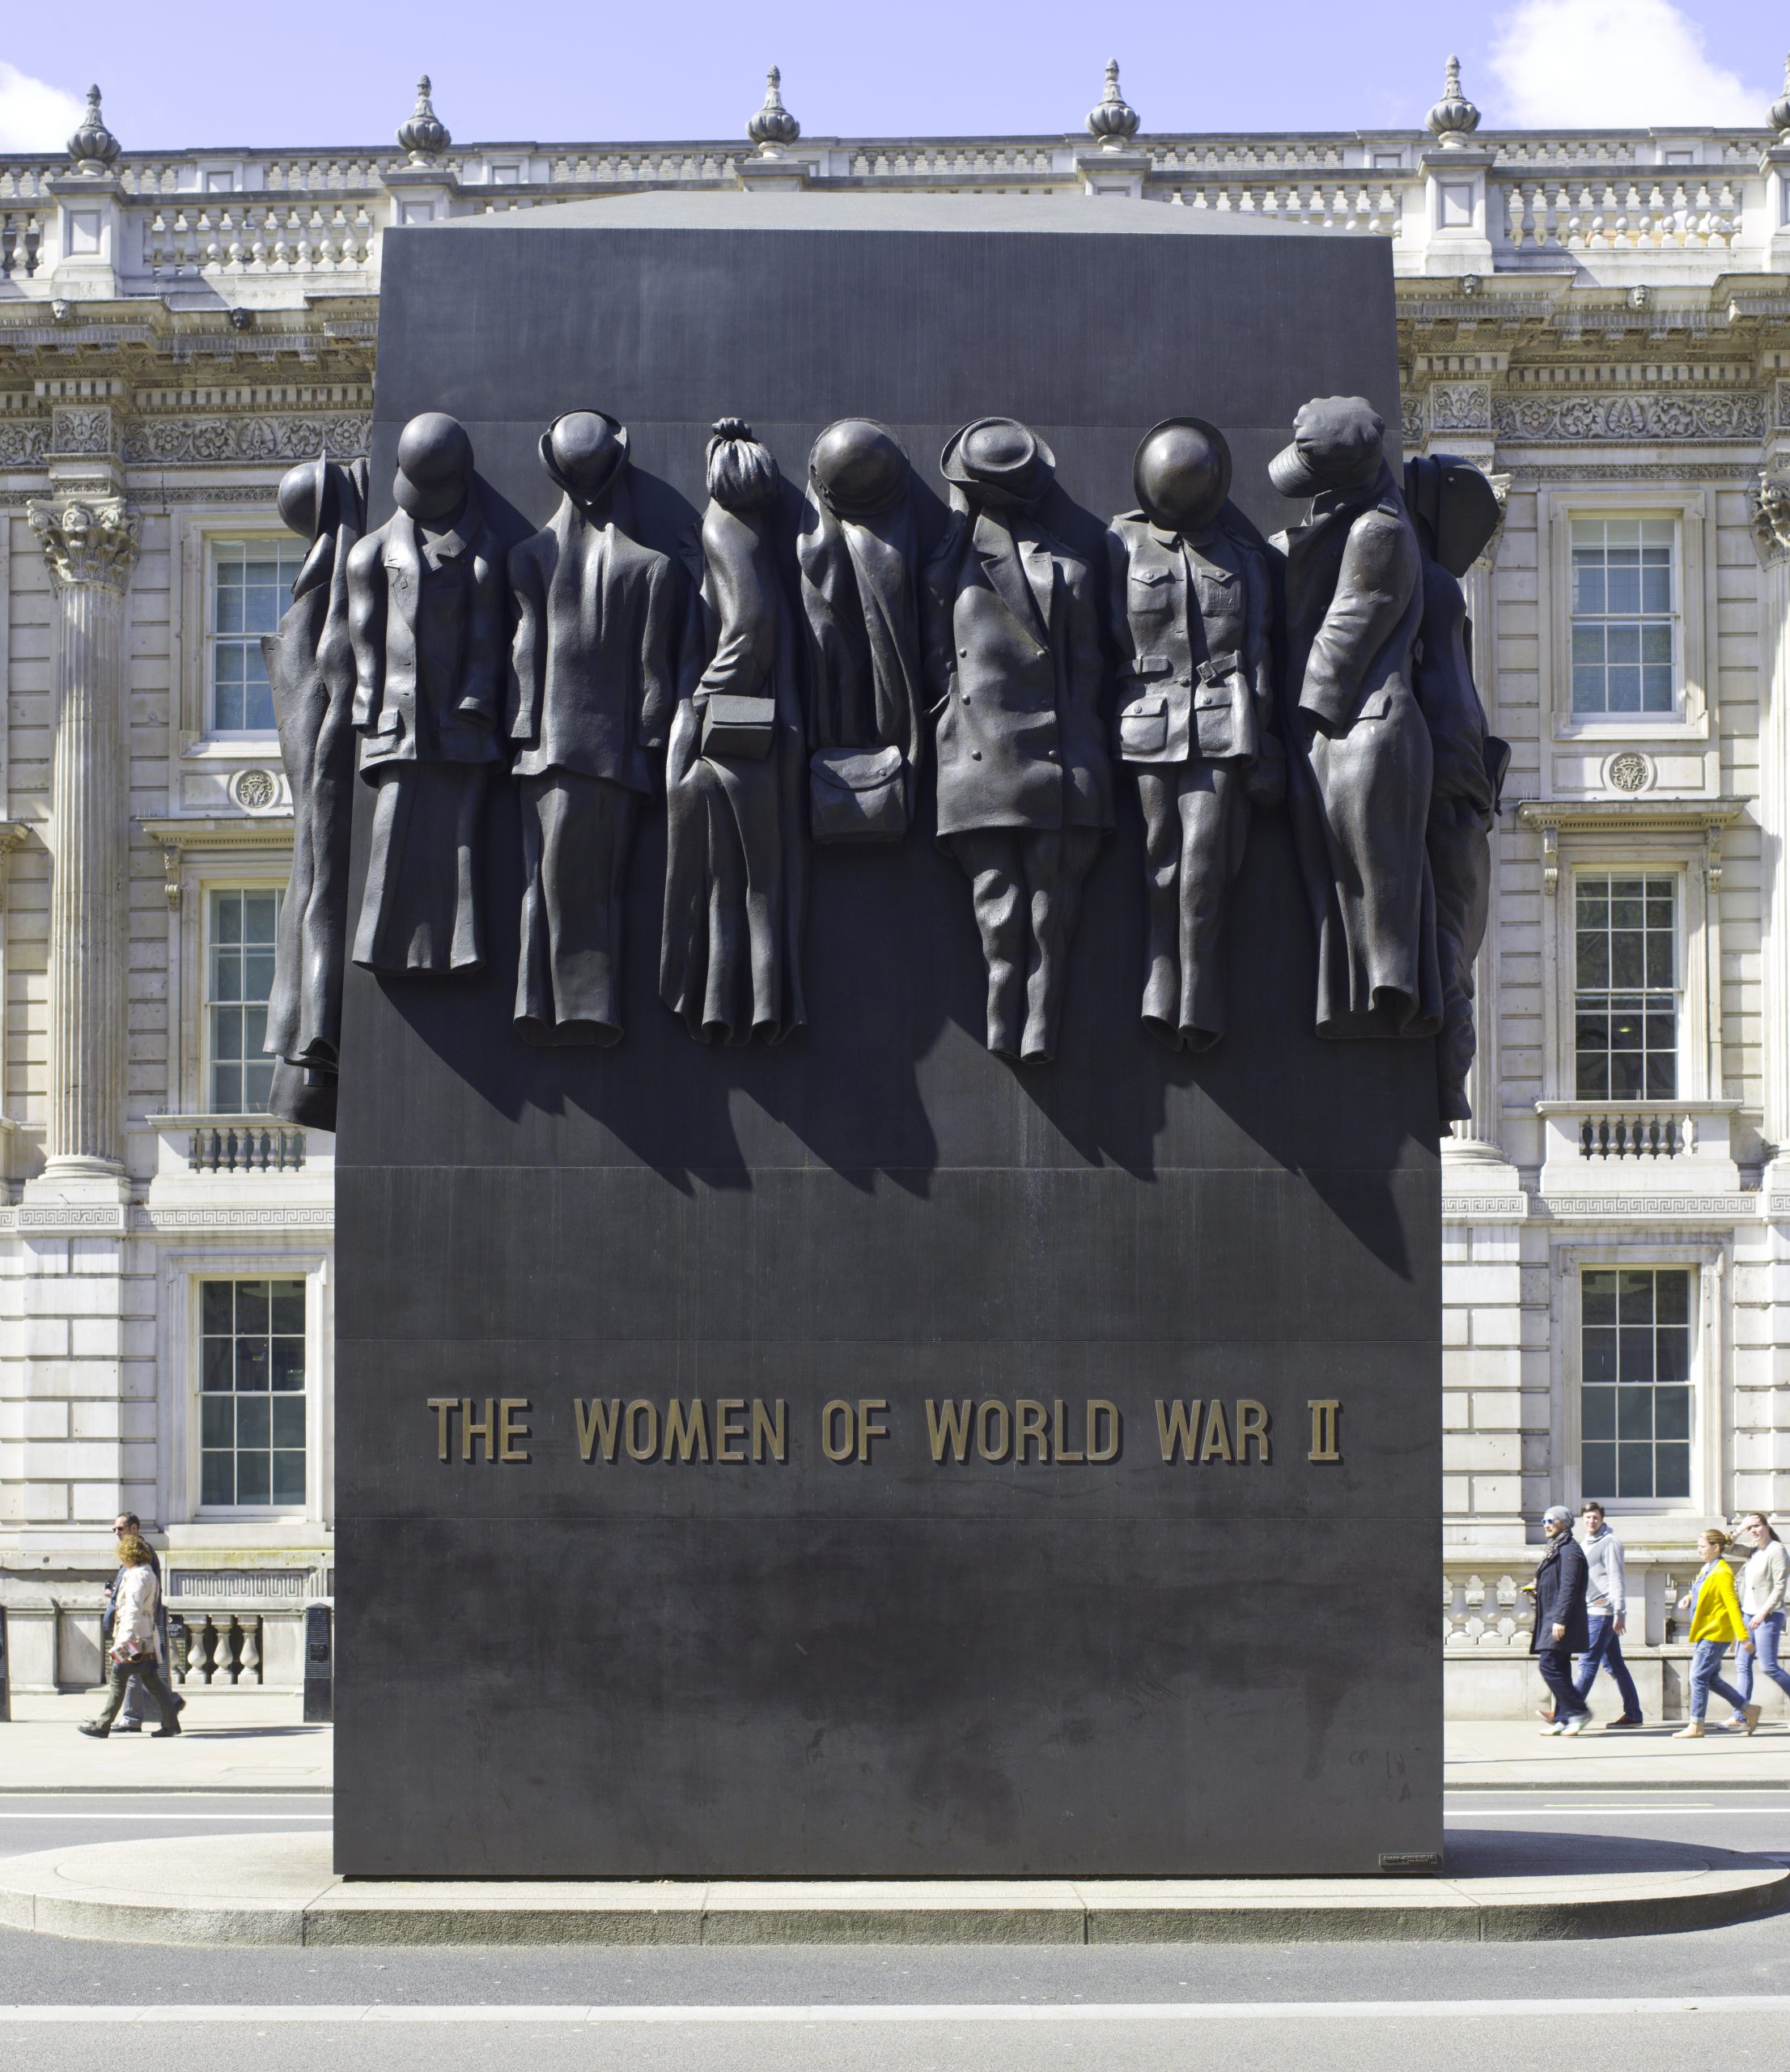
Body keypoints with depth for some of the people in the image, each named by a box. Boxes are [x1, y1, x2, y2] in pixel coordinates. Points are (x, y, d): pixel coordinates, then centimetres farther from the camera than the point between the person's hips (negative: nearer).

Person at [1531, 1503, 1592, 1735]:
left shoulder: (1569, 1550, -11)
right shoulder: (1555, 1550, 20)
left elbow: (1569, 1587, -19)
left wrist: (1560, 1620, -23)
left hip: (1562, 1621, -10)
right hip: (1550, 1620, 10)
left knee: (1549, 1665, -15)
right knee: (1558, 1669, 7)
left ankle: (1578, 1711, -12)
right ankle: (1563, 1719, 8)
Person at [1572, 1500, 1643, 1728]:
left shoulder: (1609, 1543, -7)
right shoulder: (1586, 1544, 19)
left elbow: (1616, 1579, -13)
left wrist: (1619, 1613, -17)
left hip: (1602, 1611, -9)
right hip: (1590, 1611, 9)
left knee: (1588, 1662, -10)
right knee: (1613, 1664, 10)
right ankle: (1632, 1713, 13)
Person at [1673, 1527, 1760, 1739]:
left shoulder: (1722, 1573, -16)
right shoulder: (1706, 1569, 12)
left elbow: (1732, 1604, -19)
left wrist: (1742, 1636, -22)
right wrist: (1688, 1598, 4)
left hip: (1715, 1633, -10)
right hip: (1706, 1632, 10)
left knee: (1698, 1677, -8)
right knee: (1711, 1679, 12)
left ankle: (1696, 1727, -2)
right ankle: (1748, 1710, 21)